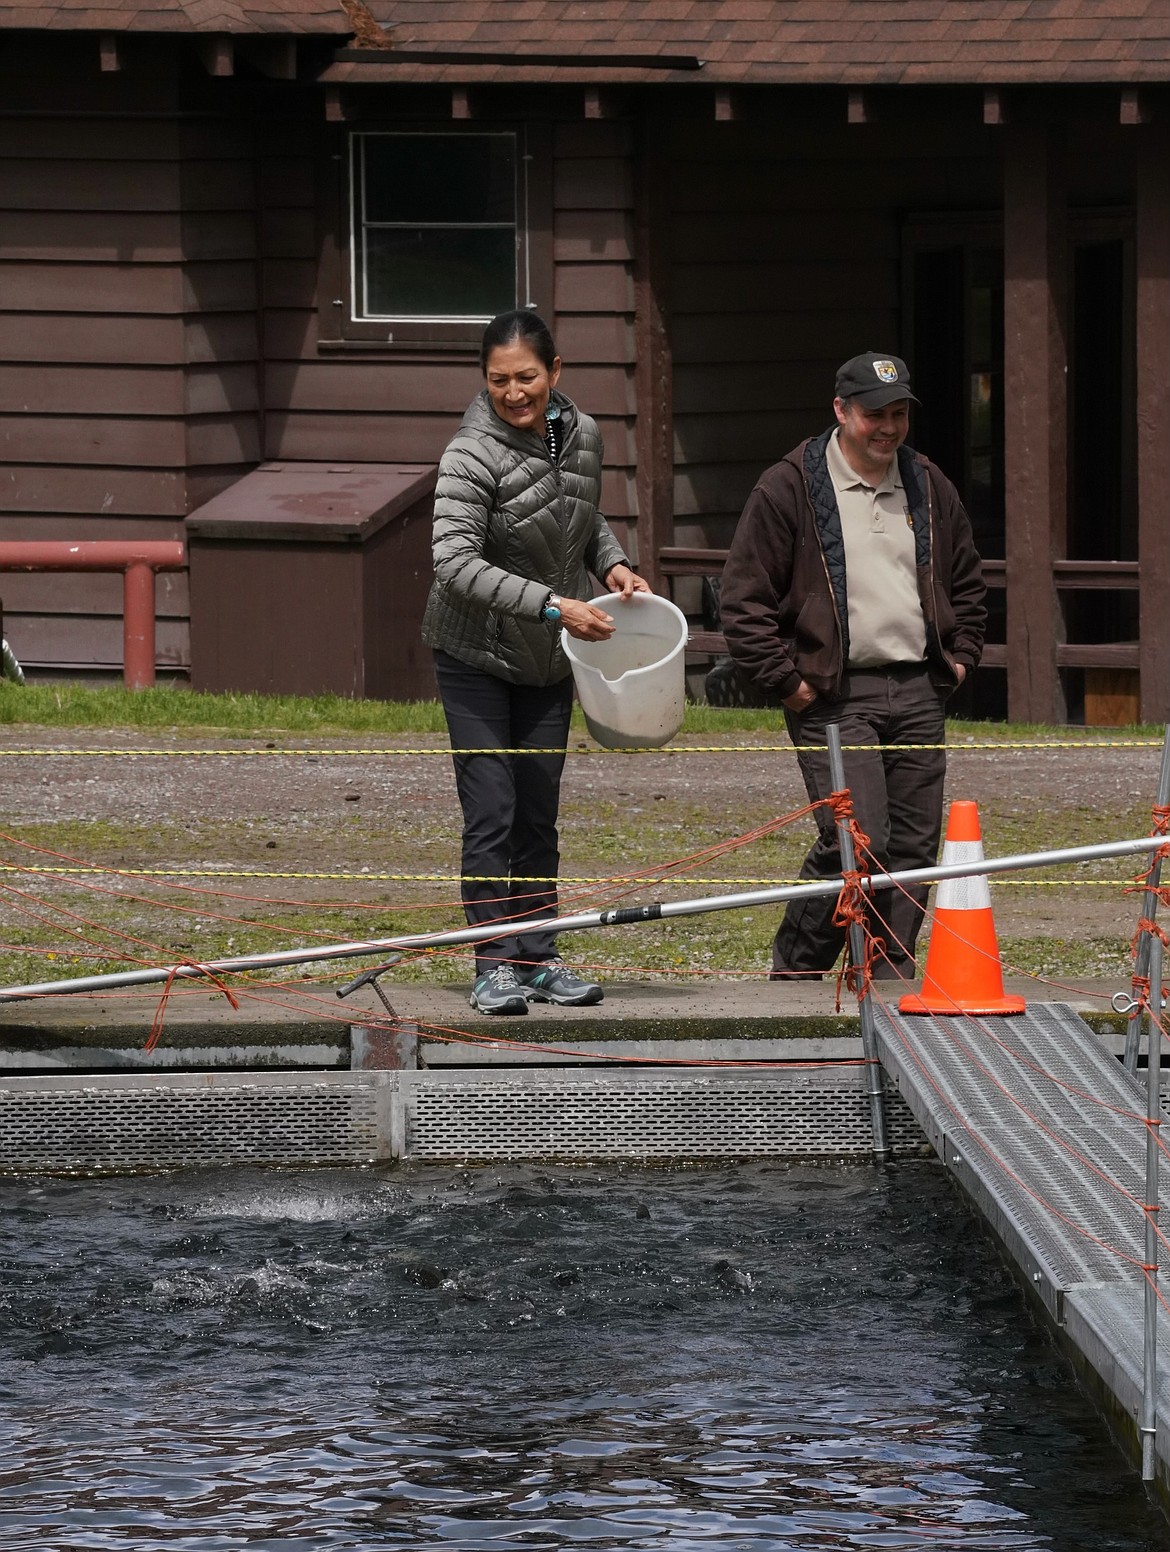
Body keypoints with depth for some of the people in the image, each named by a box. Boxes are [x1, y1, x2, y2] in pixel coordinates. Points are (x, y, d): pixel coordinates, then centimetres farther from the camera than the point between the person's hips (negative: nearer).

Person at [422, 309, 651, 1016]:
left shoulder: (582, 435, -1)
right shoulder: (472, 457, -22)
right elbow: (455, 562, -30)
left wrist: (613, 563, -3)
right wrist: (553, 605, -35)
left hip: (549, 662, 6)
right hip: (477, 657, -6)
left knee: (539, 816, 10)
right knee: (491, 814, -9)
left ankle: (540, 958, 17)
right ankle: (496, 964, -5)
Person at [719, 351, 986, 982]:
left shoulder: (928, 487, 14)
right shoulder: (789, 488, -4)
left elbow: (967, 582, 29)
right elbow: (744, 598, -5)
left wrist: (960, 655, 16)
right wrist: (784, 680, -9)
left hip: (917, 693, 6)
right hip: (833, 698, -6)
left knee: (914, 845, 3)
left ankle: (891, 974, 12)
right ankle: (794, 967, 2)